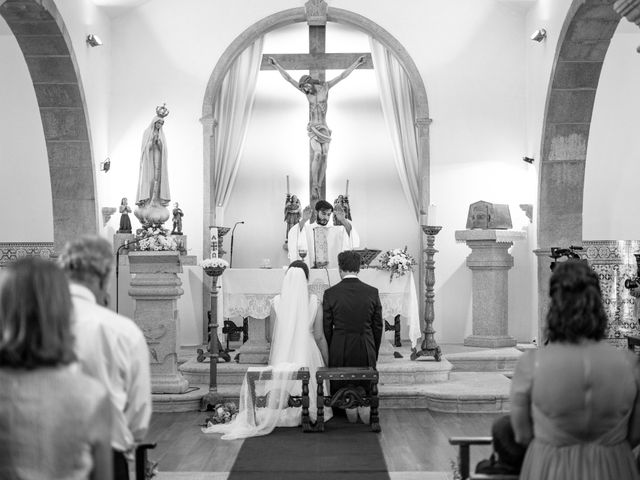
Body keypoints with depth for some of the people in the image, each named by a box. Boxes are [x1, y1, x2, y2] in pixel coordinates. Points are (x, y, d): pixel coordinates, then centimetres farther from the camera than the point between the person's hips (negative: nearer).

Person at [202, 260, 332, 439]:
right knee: (307, 388, 16)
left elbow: (272, 336, 2)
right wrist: (327, 362, 6)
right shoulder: (314, 302, -7)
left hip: (283, 354, 1)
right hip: (307, 352, -1)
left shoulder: (276, 301, -5)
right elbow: (319, 336, -4)